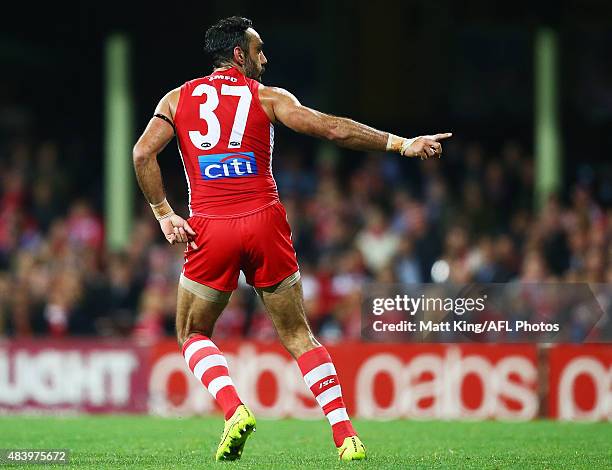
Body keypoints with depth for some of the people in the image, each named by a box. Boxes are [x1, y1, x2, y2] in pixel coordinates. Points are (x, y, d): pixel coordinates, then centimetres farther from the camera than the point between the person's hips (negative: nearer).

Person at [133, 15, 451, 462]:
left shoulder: (177, 99, 12)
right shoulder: (266, 97, 6)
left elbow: (143, 153, -2)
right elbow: (334, 129, -2)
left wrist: (164, 213, 5)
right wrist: (402, 144, 3)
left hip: (210, 229, 0)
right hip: (265, 223, 0)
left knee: (193, 334, 17)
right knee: (297, 334, 11)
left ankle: (235, 409, -9)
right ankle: (345, 434, 1)